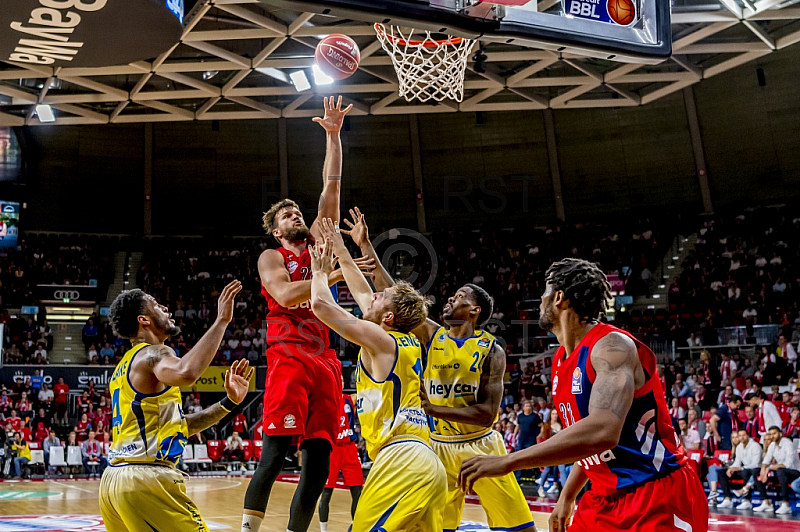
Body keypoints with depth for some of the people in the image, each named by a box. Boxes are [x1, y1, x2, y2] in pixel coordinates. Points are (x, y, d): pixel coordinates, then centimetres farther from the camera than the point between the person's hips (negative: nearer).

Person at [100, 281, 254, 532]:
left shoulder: (125, 367, 22)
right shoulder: (152, 353, -6)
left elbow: (180, 425, 22)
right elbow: (185, 373, -33)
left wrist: (228, 403, 15)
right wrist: (221, 320, -25)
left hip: (112, 480, 10)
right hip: (146, 477, -9)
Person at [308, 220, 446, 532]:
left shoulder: (379, 338, -5)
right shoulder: (408, 342, 18)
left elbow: (320, 304, -7)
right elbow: (362, 295, 30)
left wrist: (321, 272, 12)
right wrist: (341, 252, 35)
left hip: (402, 461, -9)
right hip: (427, 464, 9)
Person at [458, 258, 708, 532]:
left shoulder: (612, 345, -20)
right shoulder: (561, 361, 9)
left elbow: (602, 432, -36)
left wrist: (507, 462, -35)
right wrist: (567, 497, 19)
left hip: (659, 500, -8)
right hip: (608, 498, 8)